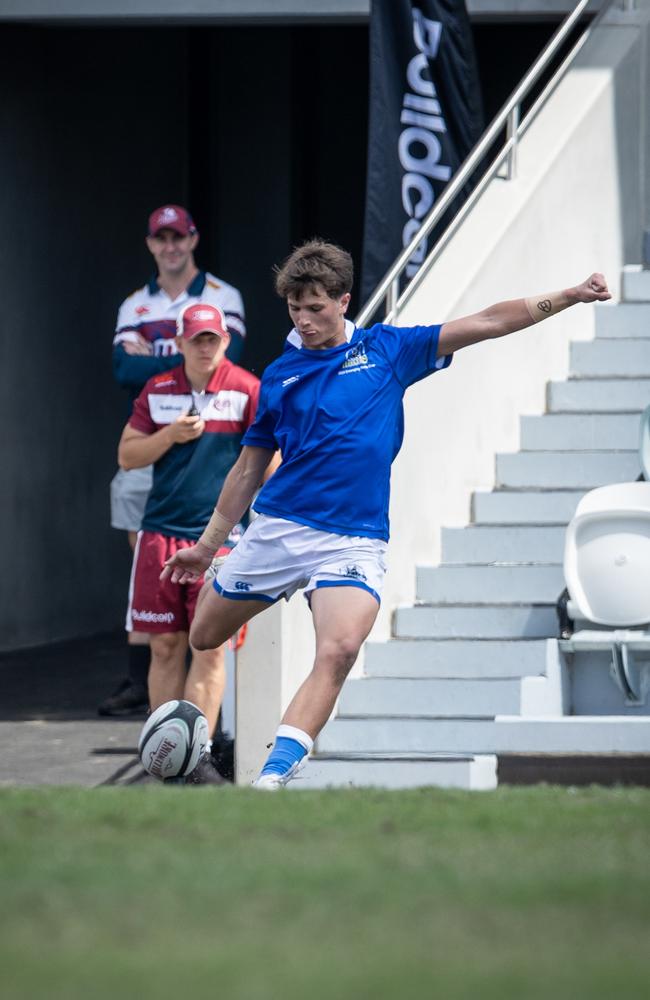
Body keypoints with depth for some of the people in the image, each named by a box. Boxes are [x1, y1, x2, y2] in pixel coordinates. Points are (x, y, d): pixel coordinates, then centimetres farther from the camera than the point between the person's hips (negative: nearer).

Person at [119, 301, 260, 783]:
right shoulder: (157, 391, 10)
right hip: (161, 532, 3)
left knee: (210, 648, -8)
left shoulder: (247, 390, -1)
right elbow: (127, 455, 12)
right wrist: (171, 436, -5)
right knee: (165, 645, 5)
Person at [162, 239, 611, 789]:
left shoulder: (387, 350, 6)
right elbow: (249, 469, 17)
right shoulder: (280, 376, 9)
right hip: (278, 530, 2)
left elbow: (486, 323, 3)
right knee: (204, 637, 7)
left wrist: (569, 296, -4)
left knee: (340, 649, -26)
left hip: (354, 540, -2)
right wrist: (207, 544, 17)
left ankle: (276, 772, -30)